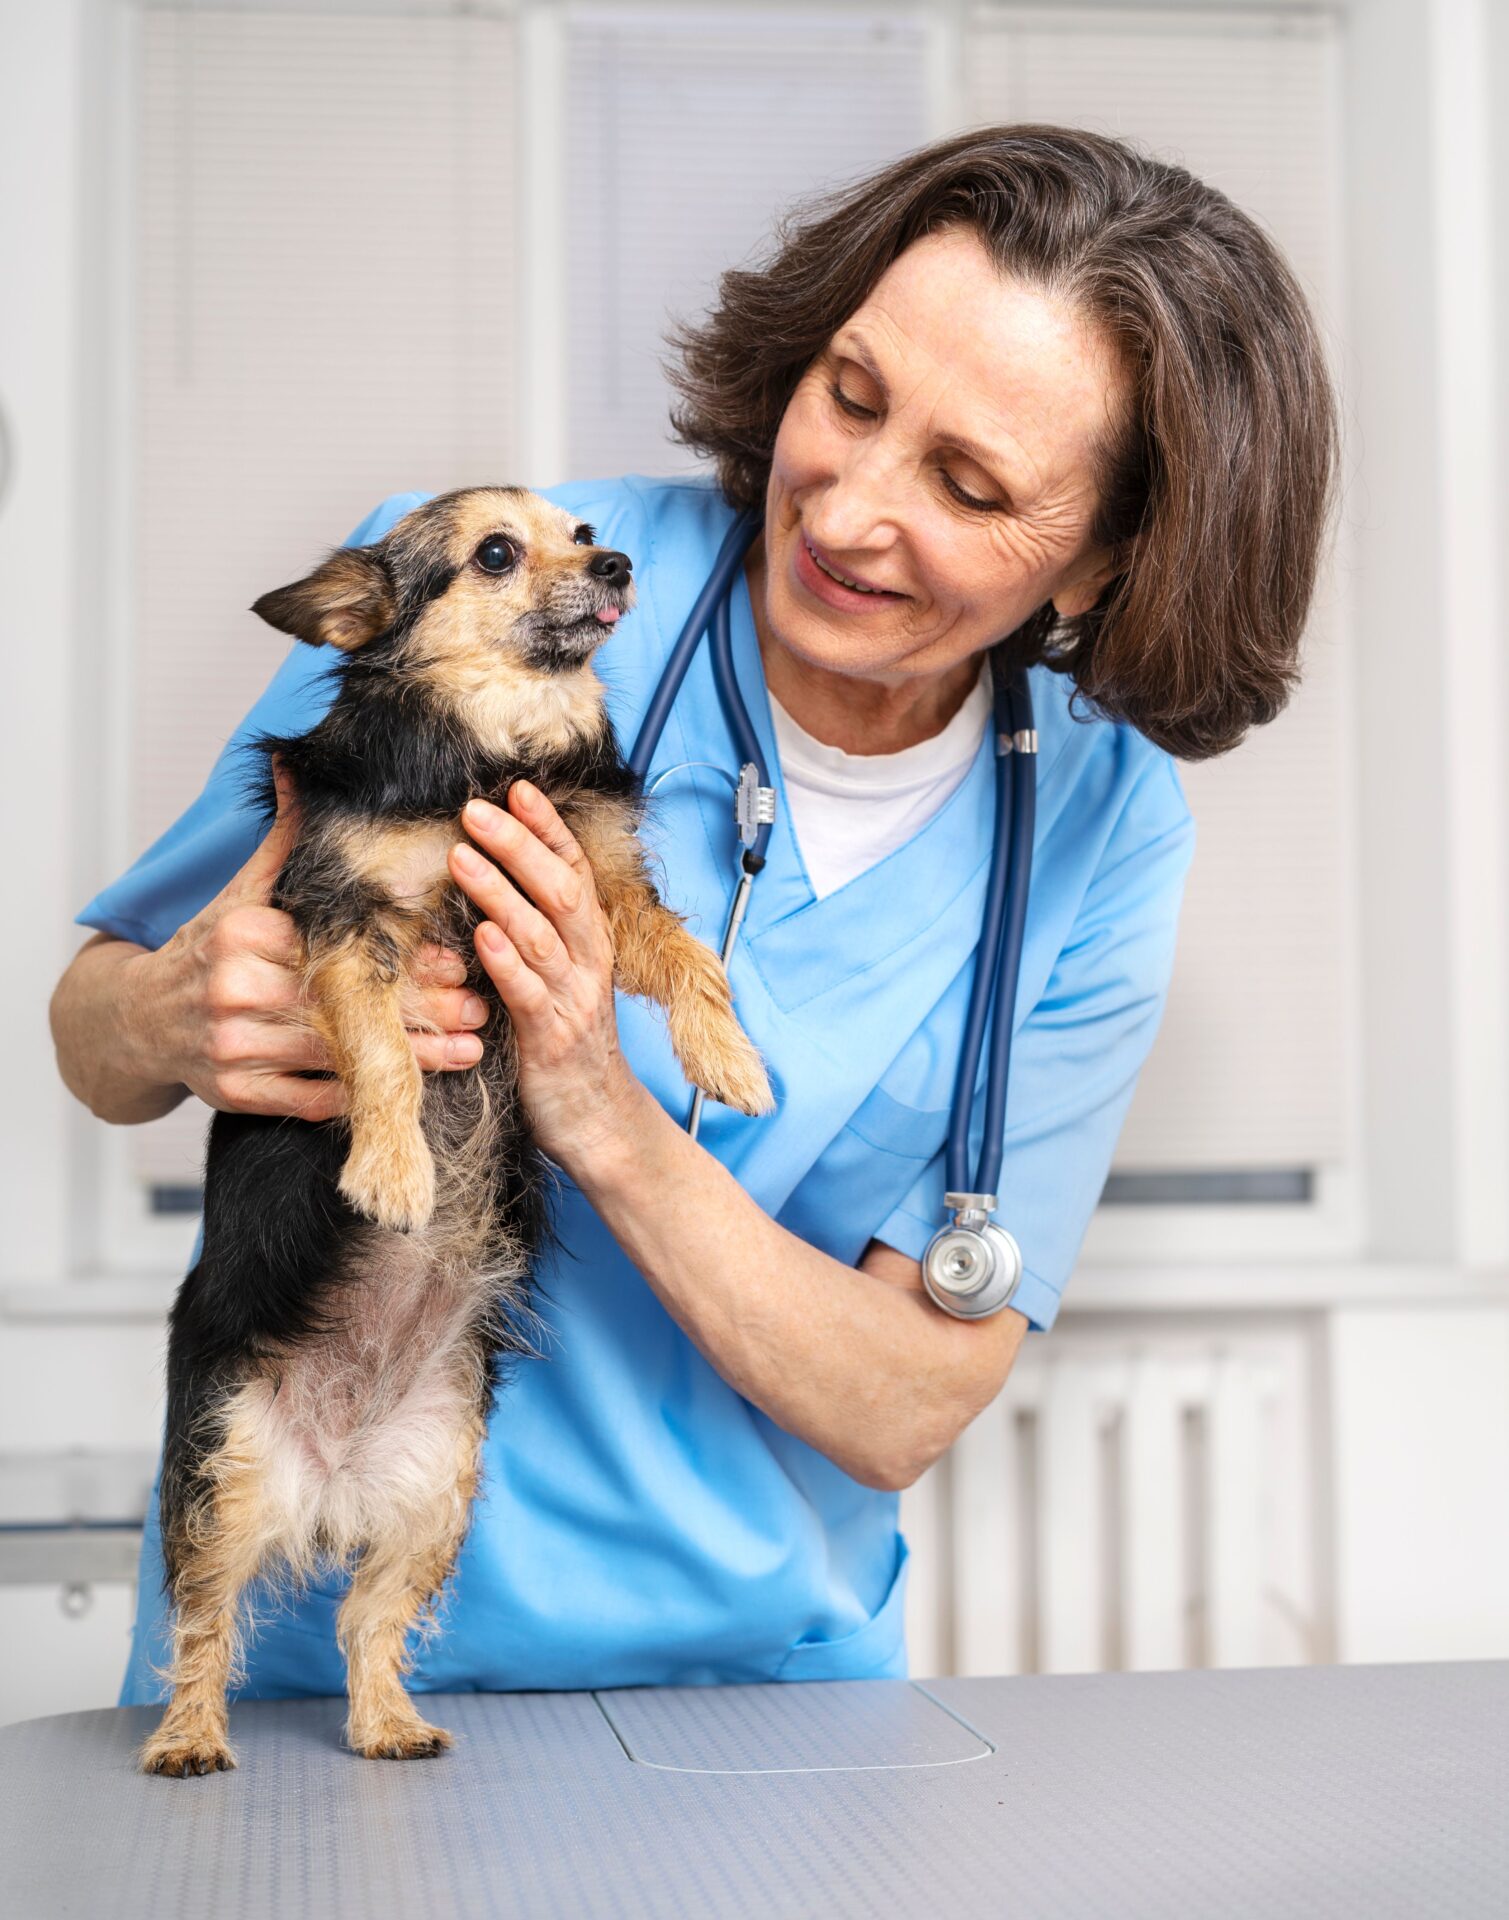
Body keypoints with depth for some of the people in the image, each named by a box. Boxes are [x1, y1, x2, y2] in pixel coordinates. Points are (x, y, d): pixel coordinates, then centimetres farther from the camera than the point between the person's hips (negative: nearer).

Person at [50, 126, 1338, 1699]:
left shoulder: (1099, 839, -7)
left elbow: (900, 1414, -9)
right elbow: (87, 1026, -1)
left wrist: (609, 1125, -25)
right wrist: (173, 1022, -25)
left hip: (758, 1664, 2)